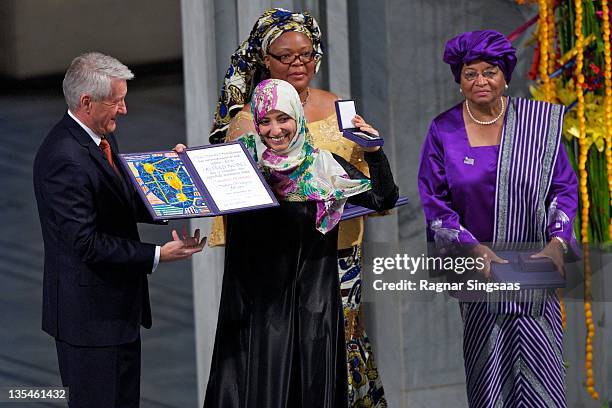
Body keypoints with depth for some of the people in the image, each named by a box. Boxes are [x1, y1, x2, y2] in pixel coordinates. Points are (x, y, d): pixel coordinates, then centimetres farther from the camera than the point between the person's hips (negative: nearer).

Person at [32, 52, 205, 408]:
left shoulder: (101, 139, 8)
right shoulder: (65, 159, -23)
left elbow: (127, 204, 17)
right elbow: (84, 242, -26)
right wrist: (158, 255, -24)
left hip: (118, 305, 10)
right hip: (90, 316, -10)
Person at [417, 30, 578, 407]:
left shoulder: (539, 122, 2)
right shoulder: (443, 131, 3)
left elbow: (564, 187, 3)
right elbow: (433, 202, 0)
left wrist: (558, 241, -13)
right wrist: (473, 247, -13)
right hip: (475, 267, 0)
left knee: (540, 370, -6)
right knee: (487, 376, 1)